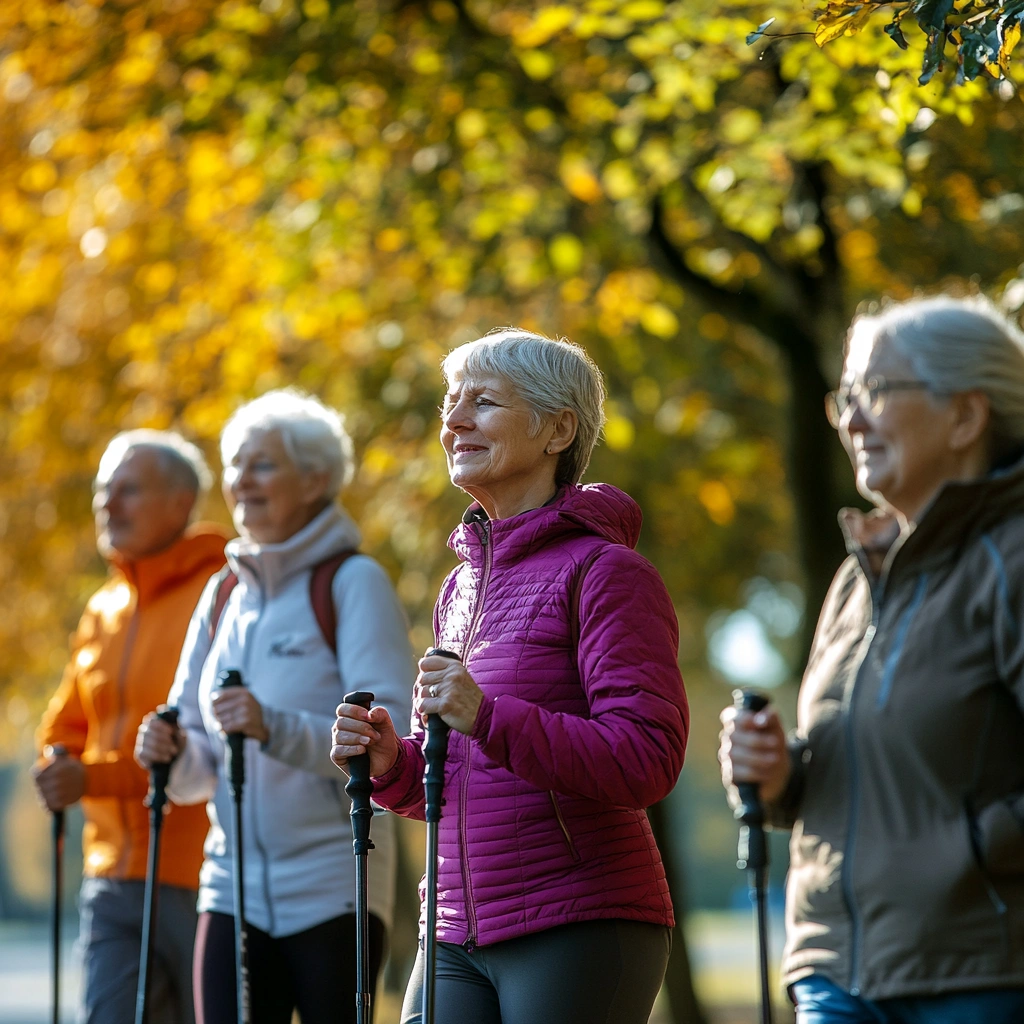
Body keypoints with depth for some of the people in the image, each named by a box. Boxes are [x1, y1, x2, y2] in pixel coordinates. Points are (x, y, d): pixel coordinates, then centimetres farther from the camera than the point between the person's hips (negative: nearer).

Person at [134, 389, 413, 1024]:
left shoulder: (354, 583, -4)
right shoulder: (223, 597, 14)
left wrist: (276, 729, -27)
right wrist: (174, 753, -6)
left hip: (333, 892, -5)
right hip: (234, 888, 5)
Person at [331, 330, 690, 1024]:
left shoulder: (606, 571, -7)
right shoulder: (462, 587, 16)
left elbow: (648, 759, -17)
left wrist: (487, 719, -25)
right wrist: (390, 763, 2)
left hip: (582, 933, -7)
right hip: (461, 938, 7)